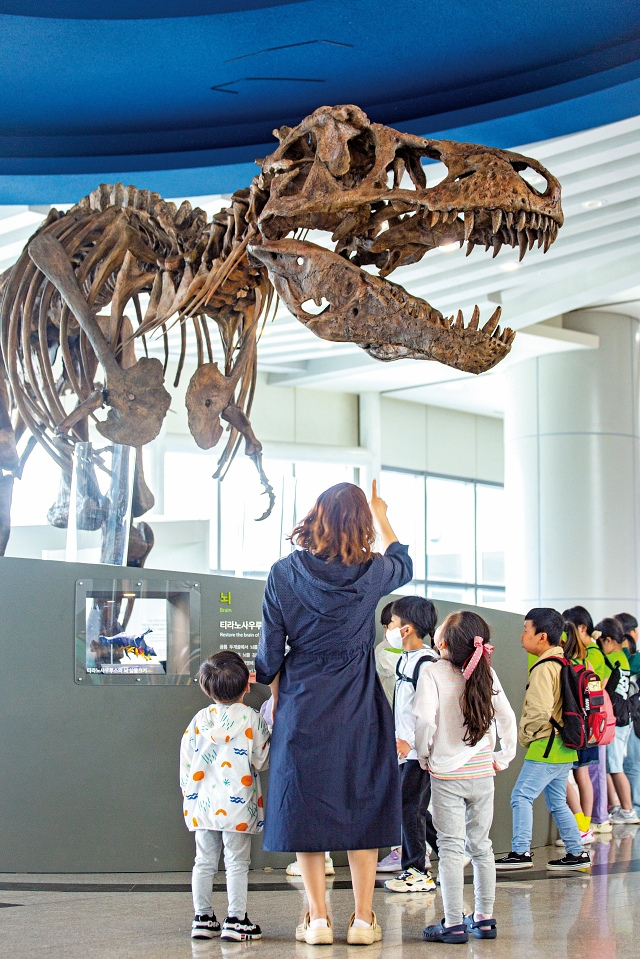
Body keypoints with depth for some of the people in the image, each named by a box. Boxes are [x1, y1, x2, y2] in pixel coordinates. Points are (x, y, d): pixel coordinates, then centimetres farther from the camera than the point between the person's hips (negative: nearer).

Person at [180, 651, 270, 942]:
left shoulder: (199, 720, 4)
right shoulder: (251, 719, -7)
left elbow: (186, 762, 7)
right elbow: (262, 761, -3)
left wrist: (189, 795, 18)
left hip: (203, 806, 4)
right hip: (237, 806, -4)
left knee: (204, 862, 10)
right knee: (237, 864, 1)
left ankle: (202, 918, 14)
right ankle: (235, 920, 0)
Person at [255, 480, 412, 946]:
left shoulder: (285, 573, -7)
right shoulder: (371, 574, -5)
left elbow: (270, 650, -2)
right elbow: (403, 563, 21)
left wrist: (275, 698, 16)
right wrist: (380, 515, 35)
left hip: (302, 710, 0)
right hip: (359, 714, 1)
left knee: (305, 812, 7)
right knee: (362, 810, 8)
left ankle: (318, 919, 9)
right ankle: (363, 920, 10)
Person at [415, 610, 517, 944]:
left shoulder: (433, 672, -12)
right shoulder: (487, 674, 1)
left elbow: (424, 719, -21)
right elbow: (507, 718, 3)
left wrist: (423, 755, -6)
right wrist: (504, 757, 13)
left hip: (446, 775, -4)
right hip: (482, 773, 4)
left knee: (451, 847, -1)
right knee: (481, 845, 12)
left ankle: (453, 924, -2)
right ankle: (484, 919, 17)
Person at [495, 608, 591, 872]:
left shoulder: (543, 669, -17)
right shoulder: (564, 664, 12)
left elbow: (540, 711, -26)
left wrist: (524, 734, -9)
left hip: (545, 748, -10)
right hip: (564, 747, 10)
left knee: (521, 796, -7)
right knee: (557, 801, 15)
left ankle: (521, 852, -10)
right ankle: (577, 853, 16)